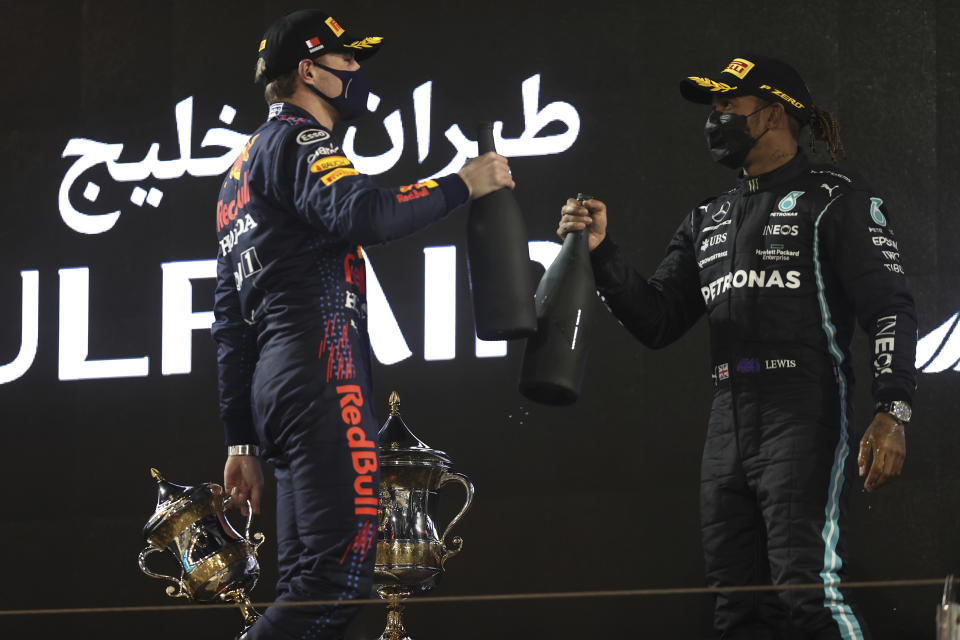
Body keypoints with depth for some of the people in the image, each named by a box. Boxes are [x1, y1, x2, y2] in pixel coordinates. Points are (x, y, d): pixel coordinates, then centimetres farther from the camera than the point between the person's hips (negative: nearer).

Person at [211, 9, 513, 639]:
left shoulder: (243, 170, 31)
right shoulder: (295, 139, 1)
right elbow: (364, 214, -22)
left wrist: (242, 440, 24)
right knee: (341, 572, -19)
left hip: (271, 388, 10)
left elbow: (230, 320, 27)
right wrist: (462, 184, -9)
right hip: (321, 370, -10)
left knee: (309, 588, 4)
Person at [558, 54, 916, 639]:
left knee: (808, 592, -20)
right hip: (729, 421, 7)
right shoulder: (709, 221, 23)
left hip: (805, 413, -7)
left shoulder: (835, 198, 2)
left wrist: (893, 412, -19)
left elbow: (890, 308, -6)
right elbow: (657, 322, 19)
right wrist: (603, 251, 5)